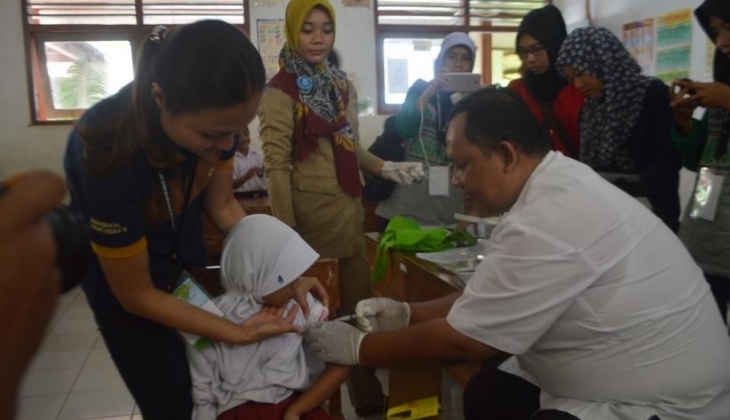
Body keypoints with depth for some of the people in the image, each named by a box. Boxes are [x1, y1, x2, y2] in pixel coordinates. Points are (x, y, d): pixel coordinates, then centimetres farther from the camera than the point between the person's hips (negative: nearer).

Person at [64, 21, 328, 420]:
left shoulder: (212, 117, -24)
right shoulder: (108, 153, -38)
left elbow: (222, 205, -7)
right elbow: (137, 295, -25)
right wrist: (240, 332, -25)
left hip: (185, 253, 5)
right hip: (118, 271, -4)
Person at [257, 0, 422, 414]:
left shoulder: (343, 84, 12)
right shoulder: (281, 90, -8)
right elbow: (277, 164, -13)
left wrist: (385, 167, 1)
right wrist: (286, 232, -18)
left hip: (350, 206, 7)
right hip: (311, 208, -7)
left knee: (359, 299, 13)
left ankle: (367, 395, 29)